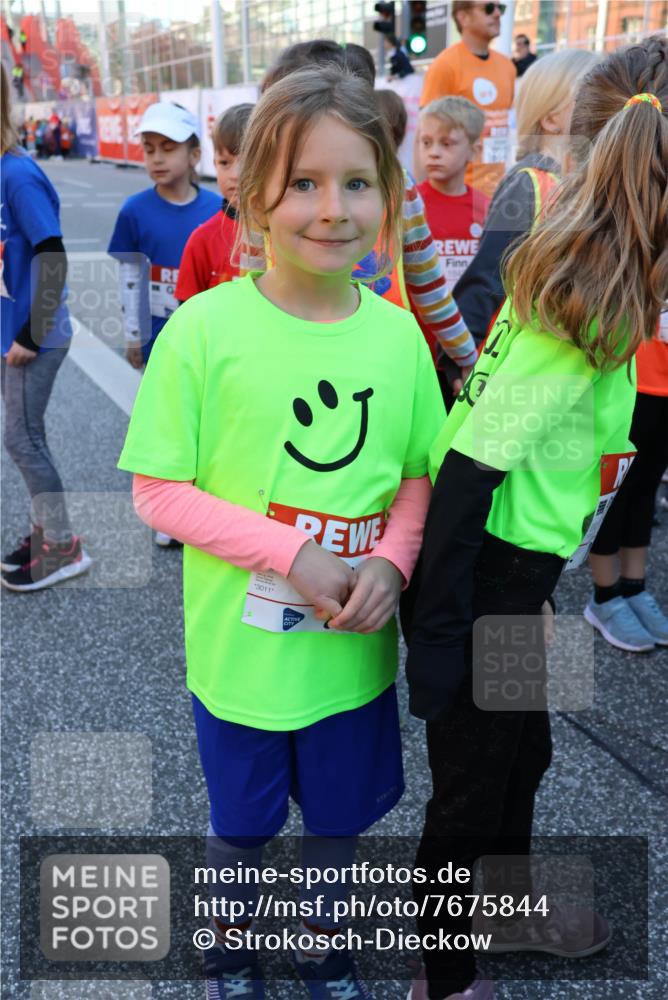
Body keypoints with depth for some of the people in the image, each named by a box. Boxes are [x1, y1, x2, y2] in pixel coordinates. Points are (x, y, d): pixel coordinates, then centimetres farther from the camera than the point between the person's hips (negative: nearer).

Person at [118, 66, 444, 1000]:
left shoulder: (398, 332, -7)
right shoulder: (206, 327, -17)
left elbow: (420, 474, 3)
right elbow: (158, 491, -13)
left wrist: (393, 561, -16)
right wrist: (293, 553, -22)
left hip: (355, 651, 3)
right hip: (242, 649, -2)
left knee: (338, 814, 25)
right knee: (241, 823, 23)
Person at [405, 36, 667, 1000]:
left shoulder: (563, 279, 2)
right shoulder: (580, 315, -25)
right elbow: (468, 469, -26)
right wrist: (438, 633, -22)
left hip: (512, 565, 9)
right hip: (481, 570, -9)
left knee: (523, 747, 27)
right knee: (473, 783, 11)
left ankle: (509, 910, 54)